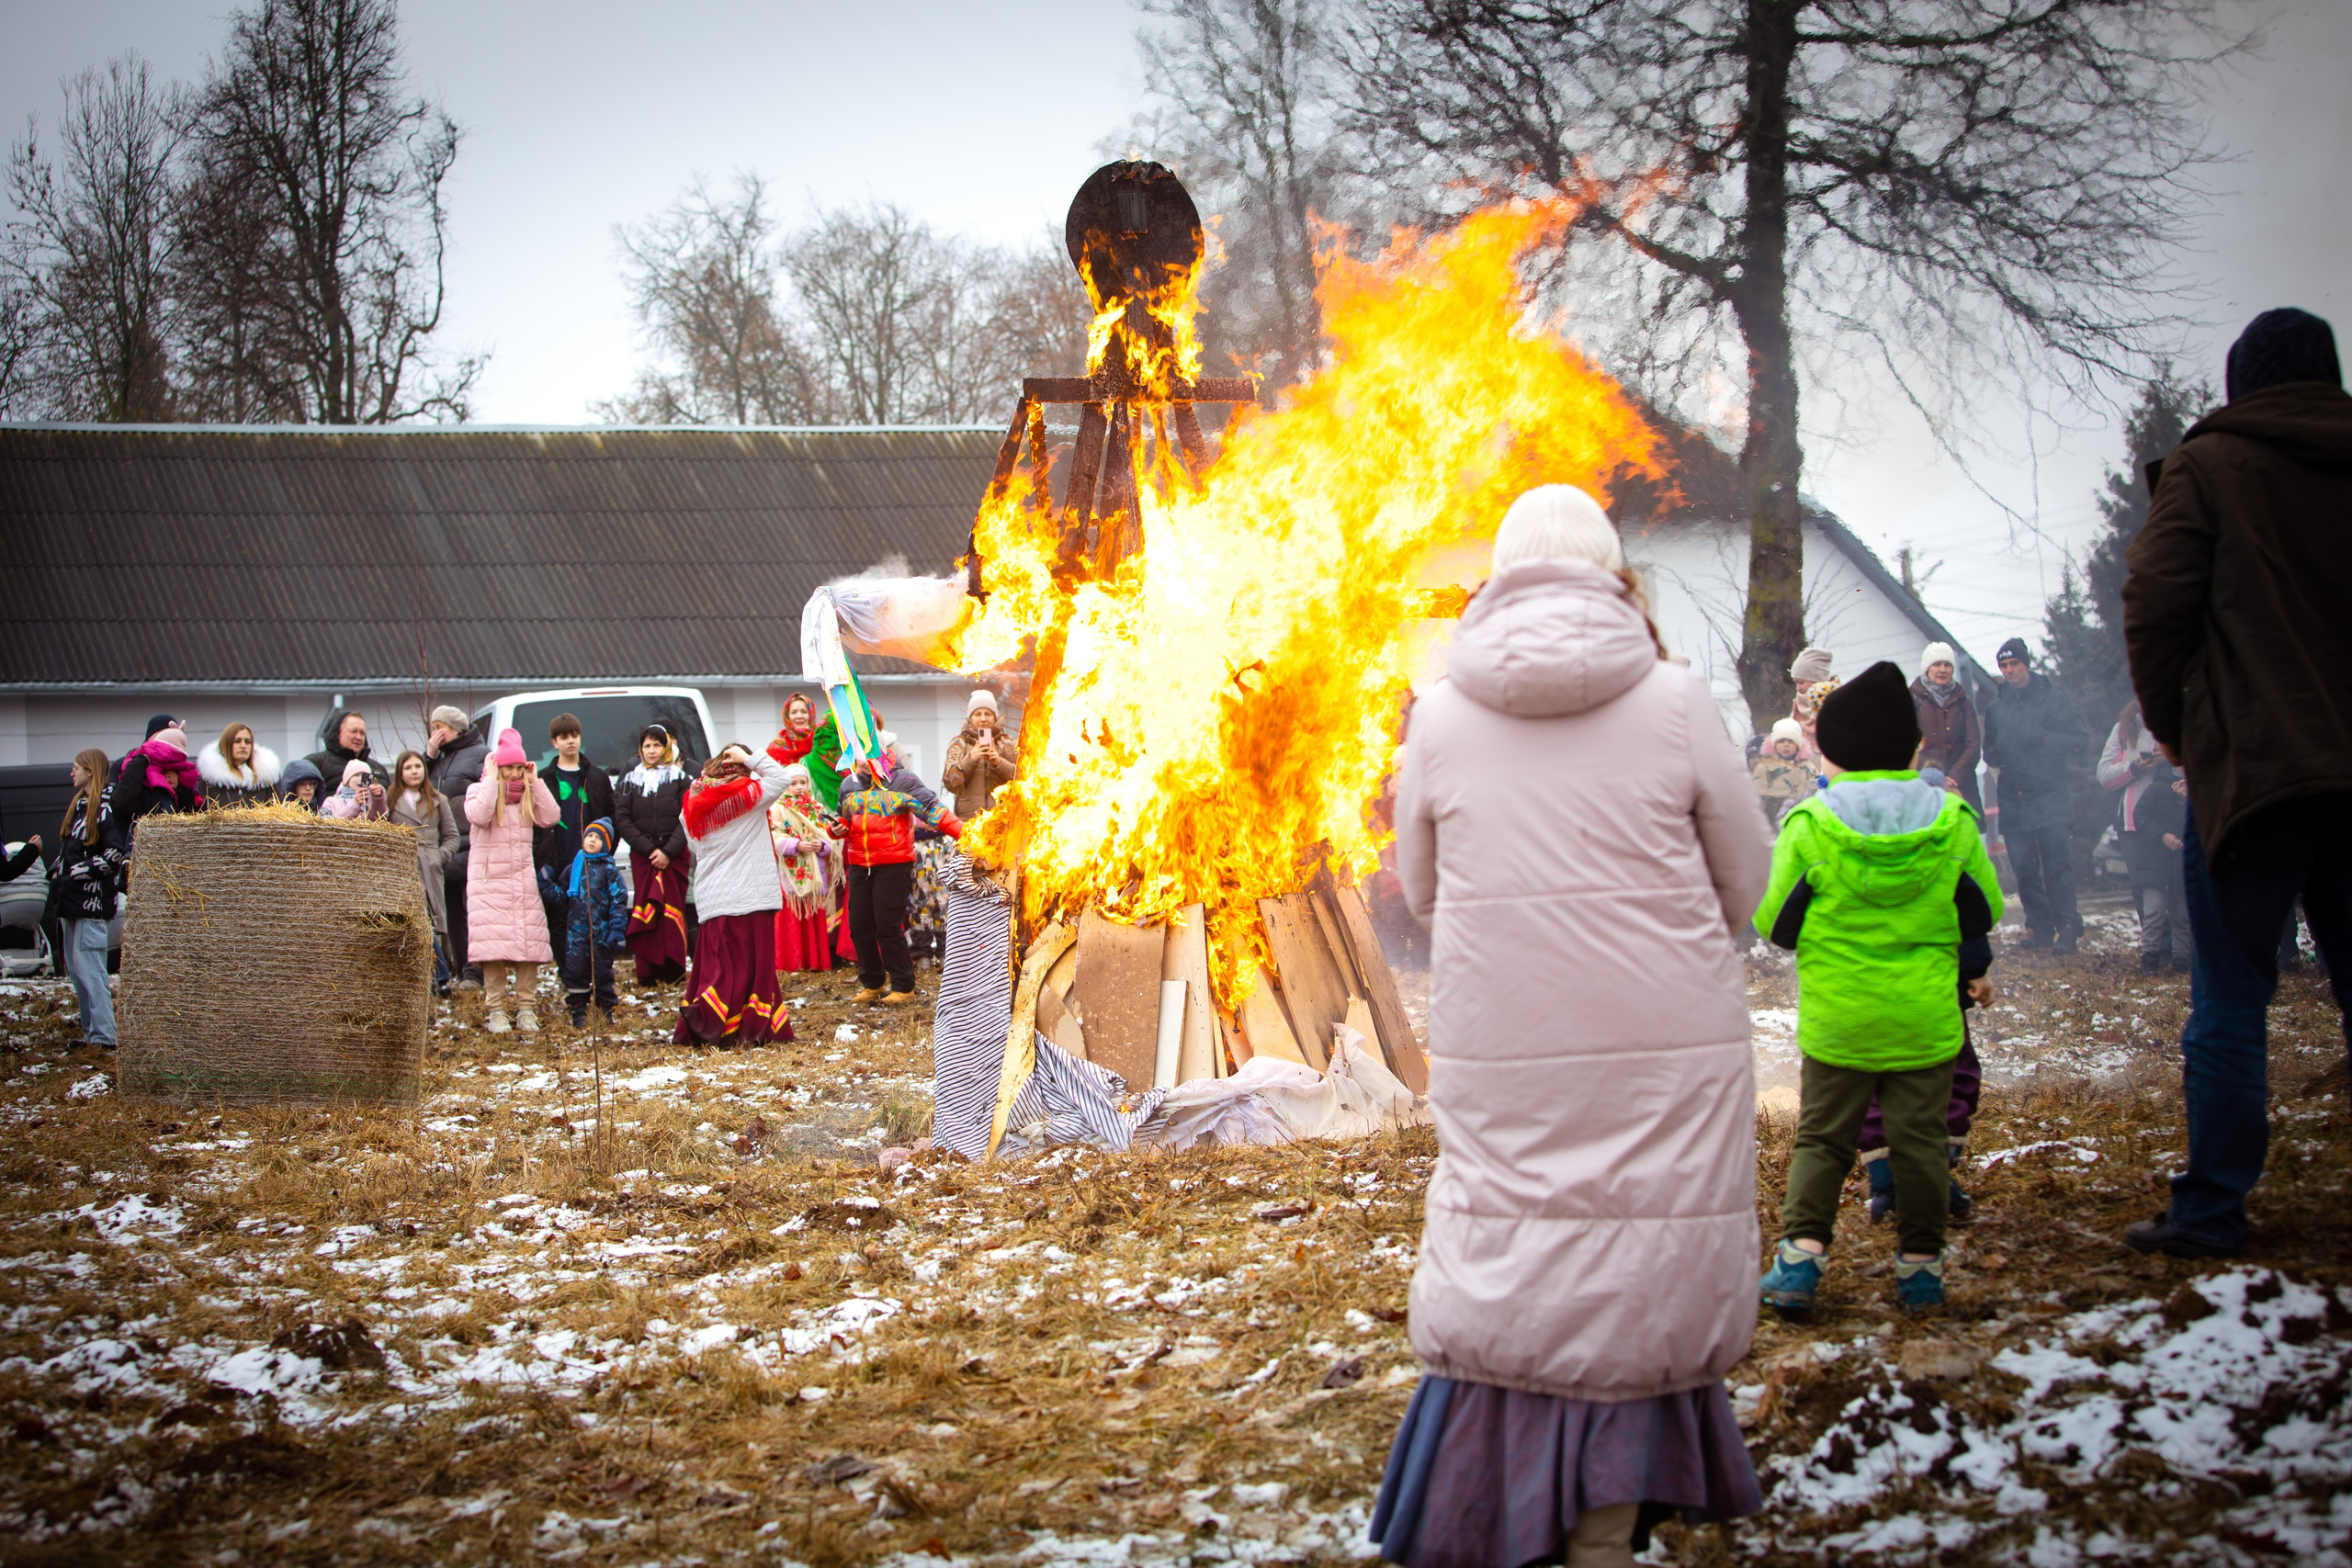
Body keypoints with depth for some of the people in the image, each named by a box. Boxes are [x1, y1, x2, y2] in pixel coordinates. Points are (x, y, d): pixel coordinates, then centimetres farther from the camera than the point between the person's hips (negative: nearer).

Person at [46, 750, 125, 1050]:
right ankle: (91, 1030, 16)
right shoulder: (79, 806, 16)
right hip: (73, 900, 10)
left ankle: (103, 1036, -12)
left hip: (93, 900, -10)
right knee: (75, 966, 11)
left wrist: (77, 872, -14)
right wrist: (57, 871, 11)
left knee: (88, 967, -12)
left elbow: (115, 855, -19)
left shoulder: (106, 809, -13)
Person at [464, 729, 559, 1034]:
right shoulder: (479, 791, 2)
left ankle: (526, 1010, 2)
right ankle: (496, 1011, -6)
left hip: (524, 880, 4)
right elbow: (479, 816, -20)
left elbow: (550, 817, -4)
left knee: (529, 944, -3)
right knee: (493, 946, -10)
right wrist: (492, 780, -14)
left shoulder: (528, 795, 13)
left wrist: (535, 782, -3)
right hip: (489, 880, -3)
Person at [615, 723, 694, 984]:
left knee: (673, 910, -3)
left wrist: (668, 851, -12)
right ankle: (647, 972, -7)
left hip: (675, 854, -1)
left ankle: (673, 970, -2)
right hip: (641, 855, 1)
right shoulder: (630, 780, 8)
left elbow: (687, 819, -2)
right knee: (645, 911, -5)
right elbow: (622, 820, 1)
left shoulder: (679, 778, 5)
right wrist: (649, 849, -9)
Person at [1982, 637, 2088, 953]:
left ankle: (2067, 927, -6)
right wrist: (1993, 755, 0)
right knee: (2024, 869, 4)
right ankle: (2039, 926, 12)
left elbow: (2080, 742, -3)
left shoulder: (2054, 699, 2)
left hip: (2052, 797, -4)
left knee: (2058, 866, -10)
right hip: (2013, 799, 4)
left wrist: (2044, 739, -16)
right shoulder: (1996, 704, 15)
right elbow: (1990, 747, 24)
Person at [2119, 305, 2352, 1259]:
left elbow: (2156, 605, -10)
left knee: (2230, 999, 0)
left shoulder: (2208, 465, -3)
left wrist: (2171, 723, 5)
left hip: (2248, 766, -4)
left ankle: (2212, 1208, 1)